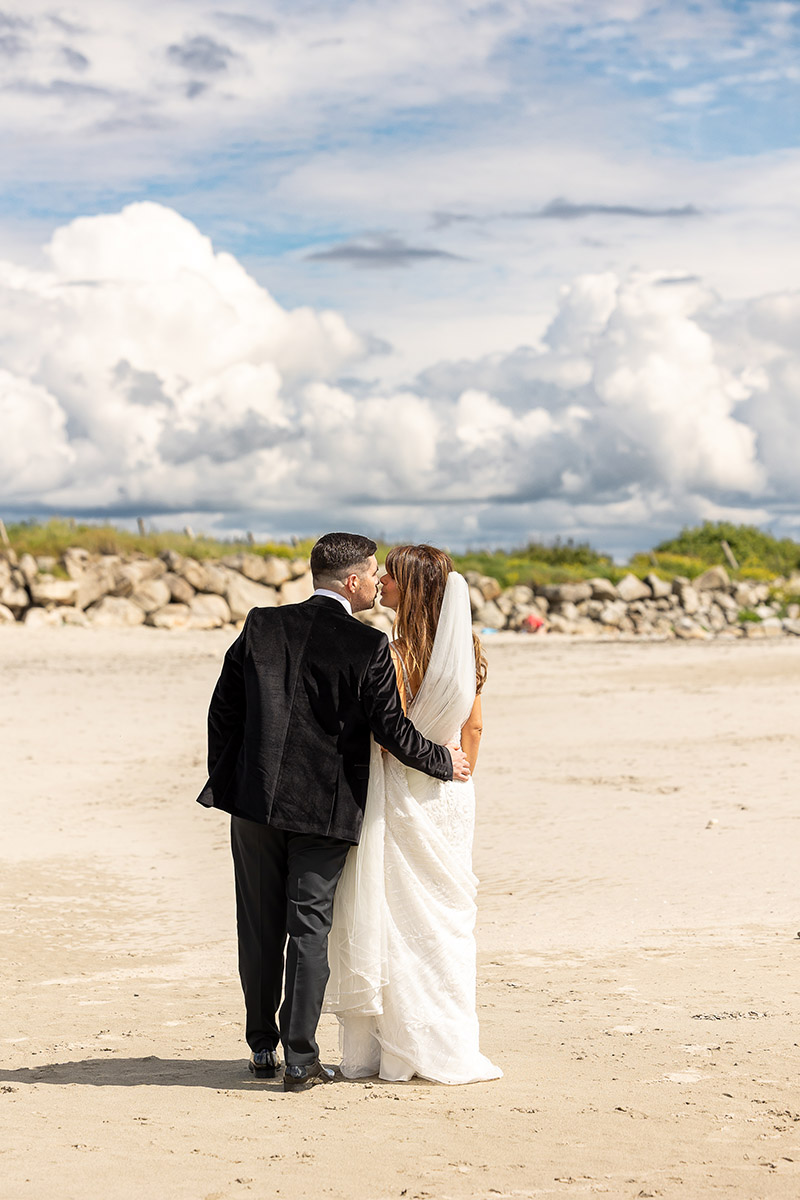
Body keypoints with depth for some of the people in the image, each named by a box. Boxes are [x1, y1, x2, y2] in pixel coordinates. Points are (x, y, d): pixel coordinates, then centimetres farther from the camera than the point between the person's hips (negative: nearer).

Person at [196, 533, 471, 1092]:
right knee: (310, 928, 3)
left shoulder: (262, 627, 2)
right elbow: (392, 729, -8)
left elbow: (223, 711, 5)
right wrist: (444, 762, 9)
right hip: (326, 809, -3)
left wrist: (224, 782, 16)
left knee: (260, 928, 12)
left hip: (254, 799, 3)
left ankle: (263, 1048, 21)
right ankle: (300, 1058, 3)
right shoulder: (369, 646, -8)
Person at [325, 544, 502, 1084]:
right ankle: (450, 1045, 16)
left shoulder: (396, 654, -17)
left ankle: (400, 1048, 9)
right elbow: (474, 728, 9)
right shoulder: (468, 650, 1)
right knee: (448, 916, 12)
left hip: (401, 793, -5)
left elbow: (390, 737, -17)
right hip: (452, 796, 5)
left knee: (400, 921, 4)